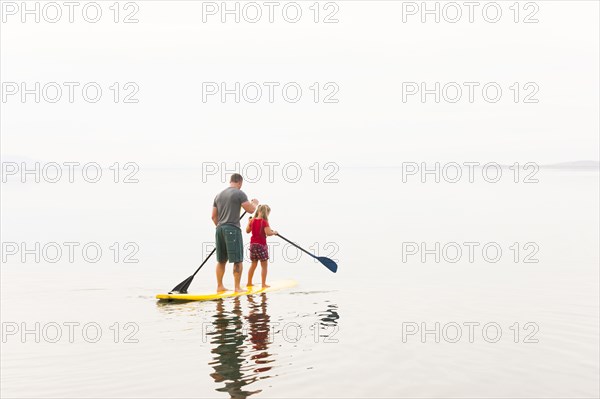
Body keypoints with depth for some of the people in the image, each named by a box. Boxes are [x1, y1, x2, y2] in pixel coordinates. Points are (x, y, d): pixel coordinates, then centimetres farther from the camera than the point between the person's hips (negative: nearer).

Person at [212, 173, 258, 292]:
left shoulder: (219, 195, 16)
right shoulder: (239, 193, -5)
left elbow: (214, 216, 16)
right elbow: (250, 210, -8)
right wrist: (255, 203, 12)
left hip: (220, 229, 7)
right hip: (232, 229, -7)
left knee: (221, 260, 13)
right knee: (238, 260, -2)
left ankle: (220, 286, 16)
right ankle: (237, 287, -3)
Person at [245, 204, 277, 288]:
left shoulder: (252, 220, 5)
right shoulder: (264, 222, -14)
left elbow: (247, 231, 16)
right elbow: (268, 233, -24)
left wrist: (249, 222, 26)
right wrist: (274, 232, -6)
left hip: (253, 244, 7)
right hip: (261, 244, -6)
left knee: (253, 264, 19)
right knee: (264, 265, 3)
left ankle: (249, 282, 23)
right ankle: (263, 284, 1)